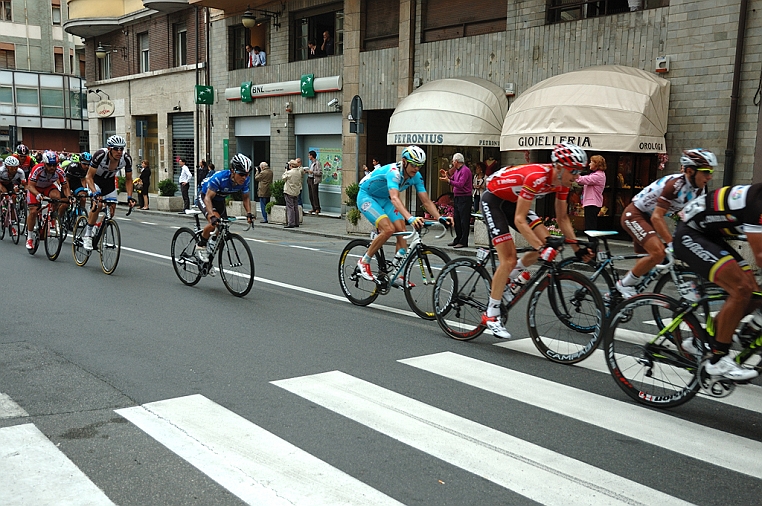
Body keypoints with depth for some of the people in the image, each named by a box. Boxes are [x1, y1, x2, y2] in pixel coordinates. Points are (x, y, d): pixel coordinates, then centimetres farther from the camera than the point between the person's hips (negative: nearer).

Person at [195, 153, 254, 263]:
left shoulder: (245, 180, -21)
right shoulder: (219, 178, -38)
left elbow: (245, 198, -5)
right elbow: (208, 198, -38)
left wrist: (249, 213, -22)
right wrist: (212, 216, -52)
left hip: (220, 200, 6)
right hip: (205, 198, -6)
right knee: (214, 222, -31)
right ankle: (201, 246, -9)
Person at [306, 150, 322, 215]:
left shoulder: (317, 163, -12)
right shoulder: (311, 163, 15)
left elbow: (320, 173, -16)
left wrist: (312, 172, -19)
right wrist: (307, 171, 9)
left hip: (314, 180, -9)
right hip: (309, 179, 9)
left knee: (315, 194, -9)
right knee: (311, 195, 8)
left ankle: (317, 209, -5)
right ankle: (314, 208, 14)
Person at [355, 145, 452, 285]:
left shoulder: (416, 176, -13)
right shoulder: (393, 172, -34)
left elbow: (426, 201, -13)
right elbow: (395, 199, -49)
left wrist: (440, 218, -29)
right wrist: (410, 218, -62)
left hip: (384, 199, 7)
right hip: (367, 197, -7)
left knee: (401, 231, -8)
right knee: (388, 229, -25)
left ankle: (398, 274, 0)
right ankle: (364, 262, -7)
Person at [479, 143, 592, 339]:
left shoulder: (562, 181, -10)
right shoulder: (536, 177, -35)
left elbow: (562, 217, 1)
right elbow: (519, 220, -35)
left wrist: (577, 247, -6)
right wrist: (541, 249, -40)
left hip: (513, 200, 8)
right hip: (493, 199, -8)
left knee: (547, 242, -6)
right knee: (509, 259, -15)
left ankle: (505, 279, 14)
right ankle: (491, 315, -3)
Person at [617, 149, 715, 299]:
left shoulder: (698, 188, -3)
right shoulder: (675, 184, -28)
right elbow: (657, 217, -32)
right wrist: (672, 243, -38)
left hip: (648, 218, 10)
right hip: (634, 215, -9)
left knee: (646, 263, 14)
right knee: (658, 253, -26)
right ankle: (625, 284, -9)